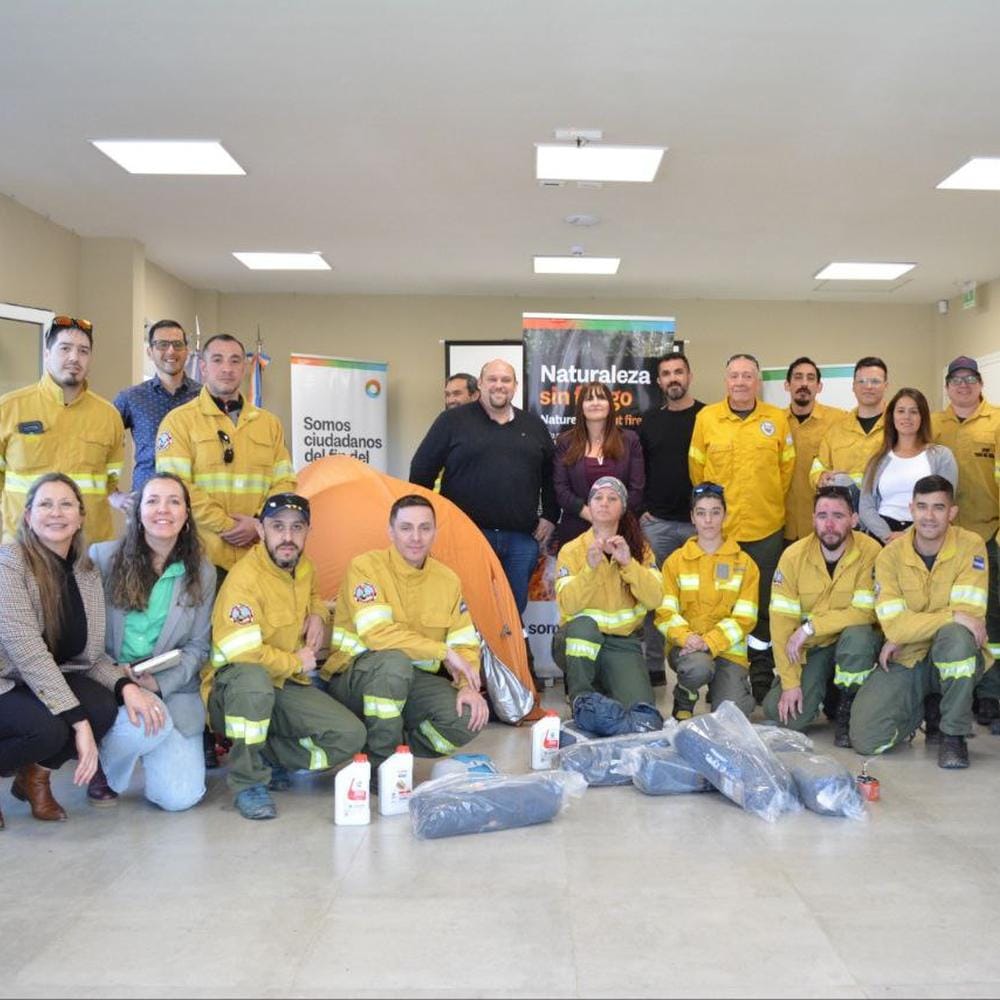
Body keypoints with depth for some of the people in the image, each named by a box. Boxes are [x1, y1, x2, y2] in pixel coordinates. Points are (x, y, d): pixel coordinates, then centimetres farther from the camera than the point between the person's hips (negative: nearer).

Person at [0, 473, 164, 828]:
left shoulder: (87, 574, 2)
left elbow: (93, 655, 2)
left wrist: (126, 685, -20)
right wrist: (79, 722, -29)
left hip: (51, 681, 6)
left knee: (103, 707, -23)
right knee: (48, 729, -33)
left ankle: (35, 775, 6)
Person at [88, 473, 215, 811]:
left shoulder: (202, 573, 4)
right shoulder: (102, 556, 0)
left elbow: (198, 646, 5)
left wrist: (159, 682, -13)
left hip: (173, 689, 2)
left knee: (180, 796, -12)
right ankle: (105, 765, 1)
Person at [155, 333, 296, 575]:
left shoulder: (270, 423, 15)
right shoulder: (179, 421, 1)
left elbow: (285, 481, 10)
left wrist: (259, 524, -7)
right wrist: (227, 525, -13)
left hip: (258, 555, 4)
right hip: (200, 555, -3)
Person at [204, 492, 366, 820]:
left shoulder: (304, 568, 4)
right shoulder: (244, 577, -21)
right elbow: (240, 652, -29)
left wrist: (317, 614, 4)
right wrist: (296, 662, -14)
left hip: (285, 688, 7)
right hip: (232, 691, -6)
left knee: (351, 735, -13)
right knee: (253, 679, -43)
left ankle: (267, 755, 6)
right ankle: (247, 781, -22)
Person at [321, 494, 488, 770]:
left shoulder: (447, 580, 3)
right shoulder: (365, 566, -15)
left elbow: (465, 644, 5)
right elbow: (377, 633, -27)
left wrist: (468, 685, -16)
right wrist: (443, 652, -23)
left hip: (411, 682, 5)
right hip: (353, 681, -5)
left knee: (467, 717, -21)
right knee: (394, 662, -38)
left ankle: (394, 749, 0)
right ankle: (380, 762, -19)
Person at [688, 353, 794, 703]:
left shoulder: (777, 419, 3)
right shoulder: (706, 417, 1)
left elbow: (786, 467, 8)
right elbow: (697, 468, 5)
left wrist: (769, 503, 6)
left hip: (767, 528, 1)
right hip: (719, 528, 0)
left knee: (763, 607, 8)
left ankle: (762, 681, 19)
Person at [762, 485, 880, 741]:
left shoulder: (870, 551, -17)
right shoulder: (794, 556, -12)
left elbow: (866, 612, -22)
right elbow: (781, 621, -12)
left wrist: (810, 627, -26)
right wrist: (790, 682, -16)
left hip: (854, 642, -1)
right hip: (809, 649, 1)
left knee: (858, 634, -36)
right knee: (782, 714, -15)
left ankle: (847, 710, -8)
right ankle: (823, 689, 20)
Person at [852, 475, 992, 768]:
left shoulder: (970, 546, -9)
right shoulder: (890, 555, -7)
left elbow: (970, 612, -19)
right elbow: (893, 623, -16)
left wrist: (901, 636, -17)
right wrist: (953, 616, -24)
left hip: (955, 658, -1)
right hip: (904, 661, 2)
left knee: (955, 635, -38)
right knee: (866, 740, -14)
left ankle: (954, 733, -13)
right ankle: (927, 709, 20)